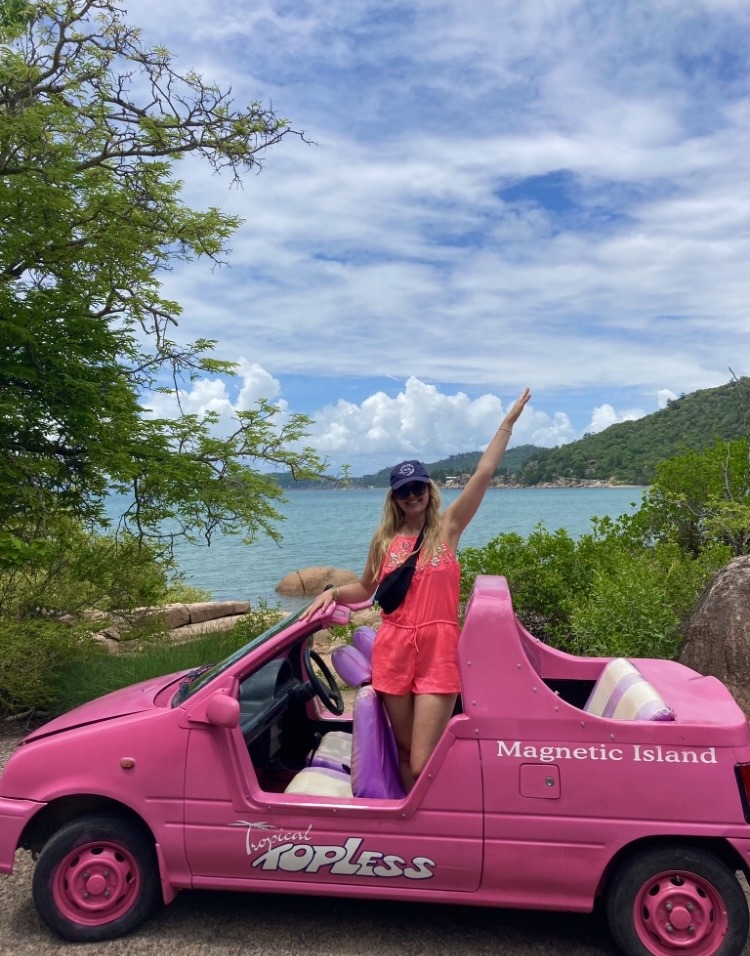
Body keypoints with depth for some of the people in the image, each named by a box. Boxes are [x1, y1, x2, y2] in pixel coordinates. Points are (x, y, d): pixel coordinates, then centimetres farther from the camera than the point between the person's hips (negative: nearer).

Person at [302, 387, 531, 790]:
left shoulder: (447, 527, 2)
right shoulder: (384, 540, 8)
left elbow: (484, 473, -3)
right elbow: (365, 589, 20)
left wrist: (509, 421, -2)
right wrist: (331, 593, 1)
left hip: (438, 651, -3)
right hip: (392, 650, 3)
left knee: (423, 764, -7)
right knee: (405, 753, 13)